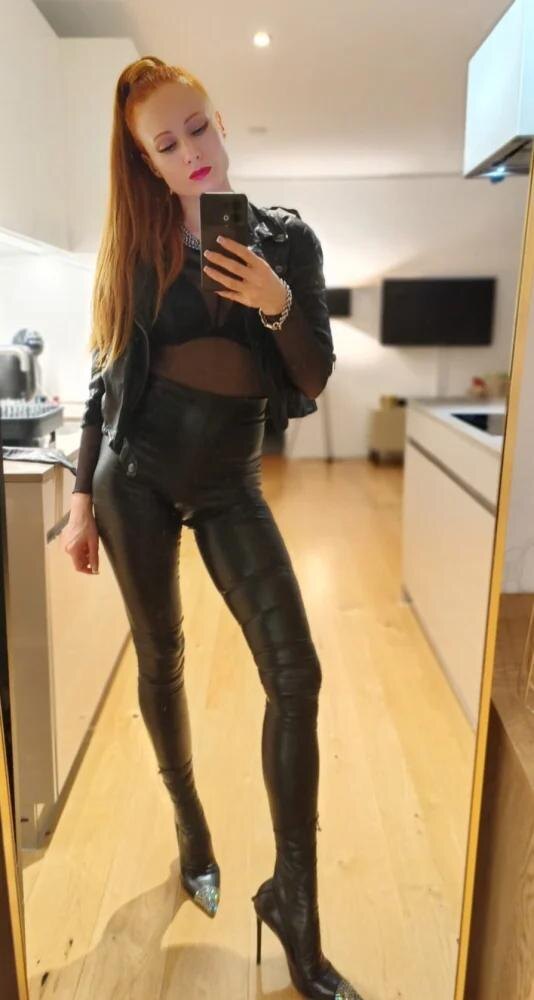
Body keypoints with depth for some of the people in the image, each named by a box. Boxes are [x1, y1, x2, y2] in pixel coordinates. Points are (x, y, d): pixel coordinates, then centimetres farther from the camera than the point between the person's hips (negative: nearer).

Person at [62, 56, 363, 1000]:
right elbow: (108, 377, 5)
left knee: (295, 672, -10)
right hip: (135, 473, 1)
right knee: (160, 658, 10)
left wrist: (278, 304, -20)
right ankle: (192, 829, 36)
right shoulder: (138, 242, 3)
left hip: (228, 482, 0)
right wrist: (82, 498, 3)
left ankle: (292, 899, 8)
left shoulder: (286, 236, 2)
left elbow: (313, 379, -1)